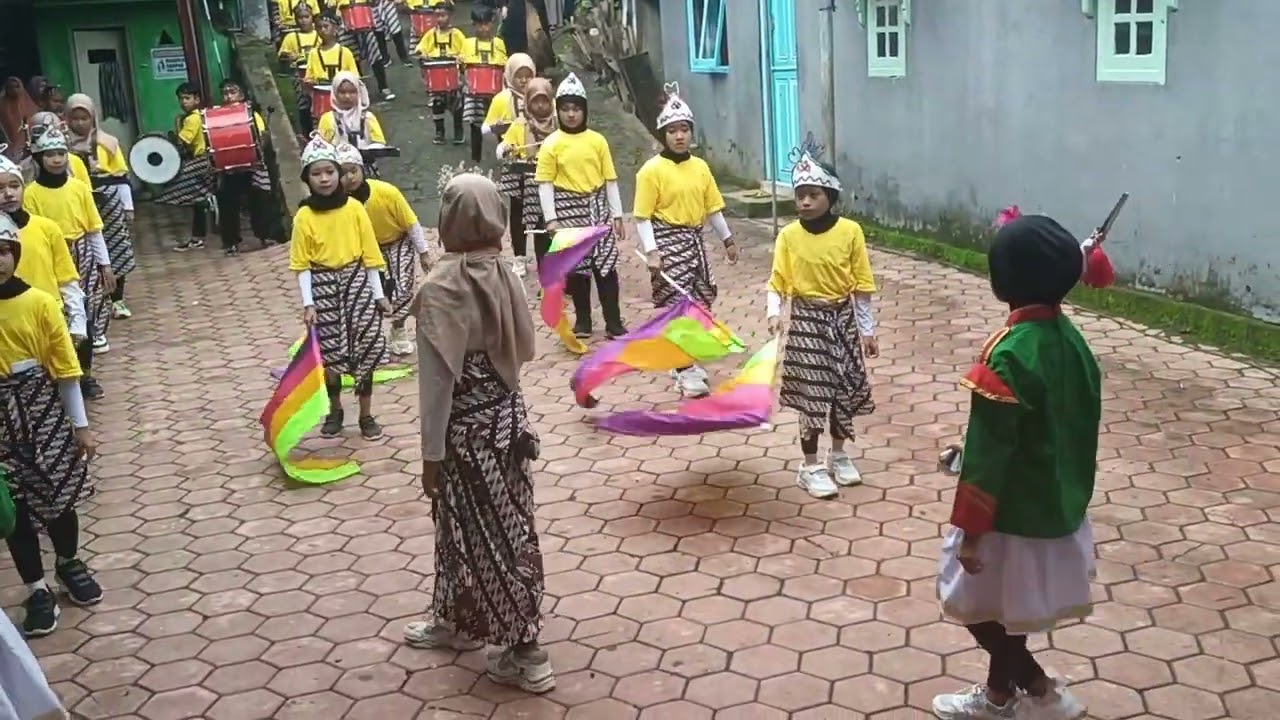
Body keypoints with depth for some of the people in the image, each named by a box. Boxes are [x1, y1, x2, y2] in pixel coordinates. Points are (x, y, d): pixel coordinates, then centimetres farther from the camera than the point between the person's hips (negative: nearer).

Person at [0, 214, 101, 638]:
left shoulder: (39, 303, -7)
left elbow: (65, 367, -2)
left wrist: (80, 424, 0)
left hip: (42, 409, 0)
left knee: (59, 493, 13)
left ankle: (69, 564, 39)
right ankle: (37, 590, 22)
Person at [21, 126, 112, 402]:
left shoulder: (79, 187, 0)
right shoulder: (31, 193, -7)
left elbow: (94, 229, 5)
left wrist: (105, 264, 4)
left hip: (82, 258, 2)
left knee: (84, 317, 8)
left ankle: (86, 374, 20)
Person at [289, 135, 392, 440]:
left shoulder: (354, 208, -2)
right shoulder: (304, 217, -6)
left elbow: (369, 252, 1)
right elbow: (302, 264, -5)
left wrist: (378, 294, 1)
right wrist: (308, 304, -11)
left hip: (356, 281, 1)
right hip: (324, 286, -1)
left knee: (365, 347, 2)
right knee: (330, 352, 6)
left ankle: (366, 415, 15)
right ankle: (334, 410, 27)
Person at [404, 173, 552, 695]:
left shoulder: (441, 287, -22)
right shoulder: (501, 274, -1)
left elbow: (438, 377, -19)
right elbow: (522, 348, 5)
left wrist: (431, 452, -11)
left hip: (469, 426, -7)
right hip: (507, 414, 7)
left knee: (488, 535, 5)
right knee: (466, 526, 23)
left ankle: (524, 654, 15)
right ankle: (456, 621, 41)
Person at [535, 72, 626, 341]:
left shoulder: (597, 140, 3)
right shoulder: (551, 144, -2)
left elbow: (610, 179, 6)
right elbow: (545, 183, -3)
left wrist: (617, 215, 4)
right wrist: (551, 218, -10)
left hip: (597, 207, 1)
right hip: (568, 209, -1)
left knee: (606, 263, 0)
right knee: (576, 265, 6)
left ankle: (614, 321, 7)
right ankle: (582, 320, 18)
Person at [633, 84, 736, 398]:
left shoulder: (700, 166, 7)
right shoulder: (652, 170, -11)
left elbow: (713, 207, 15)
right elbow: (643, 216, -11)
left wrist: (728, 240, 18)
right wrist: (651, 252, -19)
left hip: (694, 240, 7)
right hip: (668, 241, -7)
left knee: (700, 301, 12)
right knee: (676, 304, -6)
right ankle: (686, 371, 0)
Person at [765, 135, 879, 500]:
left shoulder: (850, 231, -8)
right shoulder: (788, 235, -8)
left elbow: (862, 285, -2)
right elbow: (777, 283, -5)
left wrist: (868, 330, 0)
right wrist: (774, 312, -24)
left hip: (842, 319, 2)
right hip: (807, 321, -1)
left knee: (844, 389, 12)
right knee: (812, 393, 3)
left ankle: (839, 455, 33)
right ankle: (811, 468, 15)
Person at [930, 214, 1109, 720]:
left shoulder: (1008, 356, -28)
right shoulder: (1070, 337, -3)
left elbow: (988, 454, -24)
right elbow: (1080, 424, 8)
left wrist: (971, 531, -15)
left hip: (1014, 515, -8)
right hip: (1059, 508, 8)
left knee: (976, 608, 13)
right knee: (1006, 610, 24)